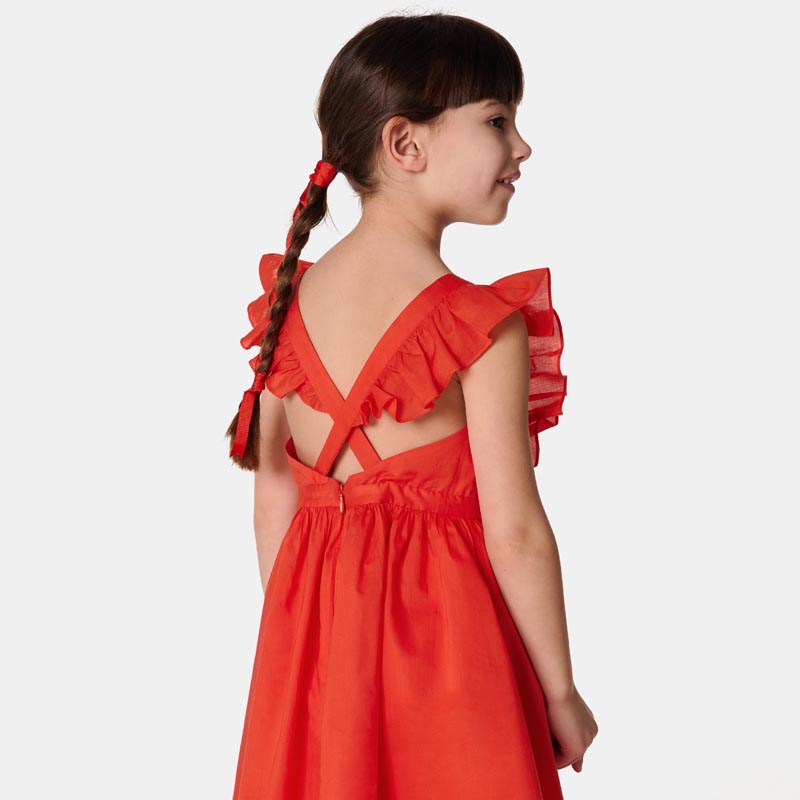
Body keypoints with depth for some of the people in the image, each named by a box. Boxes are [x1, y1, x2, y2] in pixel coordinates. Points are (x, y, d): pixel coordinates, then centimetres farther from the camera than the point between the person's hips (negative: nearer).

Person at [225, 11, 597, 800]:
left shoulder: (291, 298, 0)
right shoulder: (480, 322, -16)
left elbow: (273, 500, 5)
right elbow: (514, 533, -16)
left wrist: (298, 649, 16)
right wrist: (562, 695, -5)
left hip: (315, 625, 5)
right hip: (443, 628, -5)